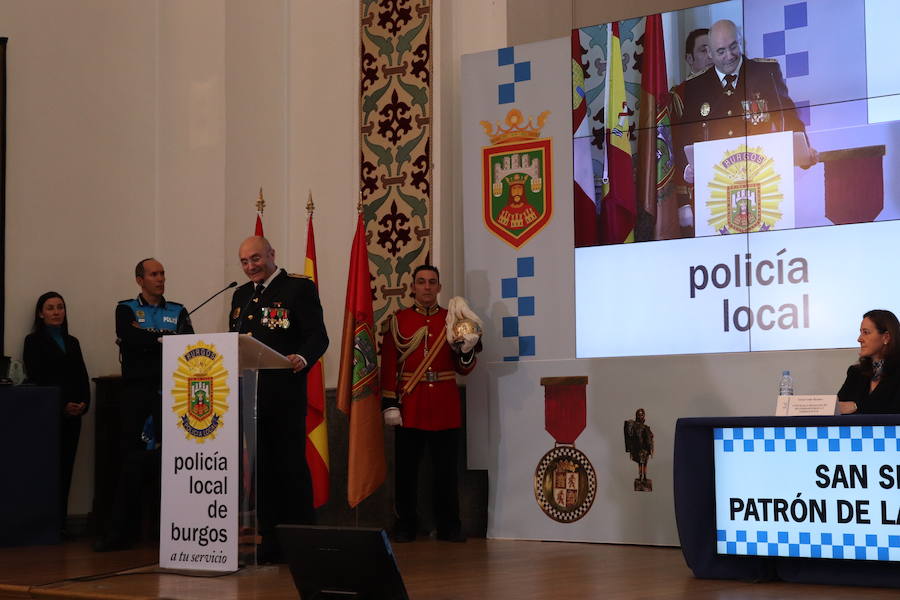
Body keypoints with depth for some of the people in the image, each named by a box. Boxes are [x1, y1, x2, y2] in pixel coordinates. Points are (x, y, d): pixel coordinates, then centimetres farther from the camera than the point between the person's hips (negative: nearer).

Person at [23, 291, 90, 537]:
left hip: (72, 415, 5)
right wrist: (62, 405, -12)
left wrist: (83, 403, -4)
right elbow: (36, 378, -5)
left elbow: (82, 377, 15)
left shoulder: (72, 342, 19)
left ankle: (60, 524, 3)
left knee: (65, 469, 1)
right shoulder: (34, 341, 3)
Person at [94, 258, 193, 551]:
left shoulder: (178, 312, 15)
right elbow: (131, 339, -9)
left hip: (171, 393, 1)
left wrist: (148, 338, -7)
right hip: (138, 393, -1)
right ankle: (119, 532, 2)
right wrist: (165, 339, -8)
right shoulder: (126, 310, 11)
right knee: (132, 461, -2)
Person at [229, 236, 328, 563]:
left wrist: (303, 358, -29)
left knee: (292, 466, -4)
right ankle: (271, 542, 14)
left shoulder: (300, 287, -1)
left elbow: (318, 335, -10)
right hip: (248, 394, 6)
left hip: (285, 393, -6)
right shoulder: (241, 295, 19)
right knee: (262, 468, 8)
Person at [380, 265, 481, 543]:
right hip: (409, 408, -1)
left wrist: (467, 351, -15)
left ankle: (448, 525, 14)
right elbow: (388, 366, 0)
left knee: (446, 469, 5)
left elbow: (463, 369, 7)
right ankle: (405, 525, 15)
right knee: (406, 468, 4)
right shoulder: (398, 321, 3)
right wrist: (389, 404, -7)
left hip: (445, 409, 1)